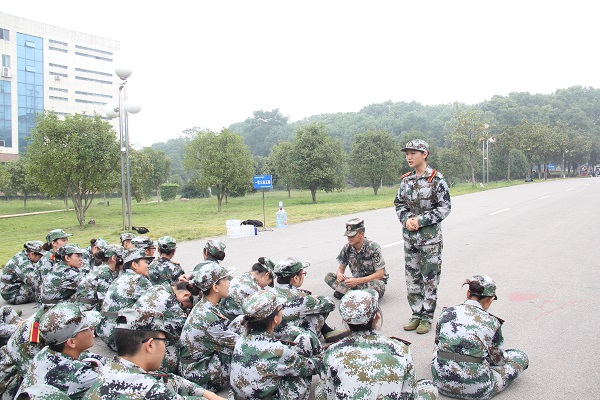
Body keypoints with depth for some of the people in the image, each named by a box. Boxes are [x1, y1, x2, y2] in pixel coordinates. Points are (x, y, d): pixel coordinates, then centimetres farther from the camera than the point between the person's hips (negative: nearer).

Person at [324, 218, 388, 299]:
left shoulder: (373, 247, -17)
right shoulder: (347, 248, -3)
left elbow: (380, 274, -20)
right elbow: (341, 268, 6)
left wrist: (357, 281, -28)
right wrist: (339, 274, -22)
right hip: (357, 281, 4)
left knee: (378, 285, -41)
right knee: (329, 277, -12)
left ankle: (345, 292, -27)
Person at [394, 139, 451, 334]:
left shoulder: (436, 179, -9)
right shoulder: (406, 180, 7)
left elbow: (444, 207, -10)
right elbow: (399, 204, 13)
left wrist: (420, 220, -16)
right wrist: (406, 220, -6)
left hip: (430, 235, -5)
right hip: (409, 235, 5)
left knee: (430, 277, 2)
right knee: (412, 276, 10)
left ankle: (427, 316, 14)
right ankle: (416, 314, 23)